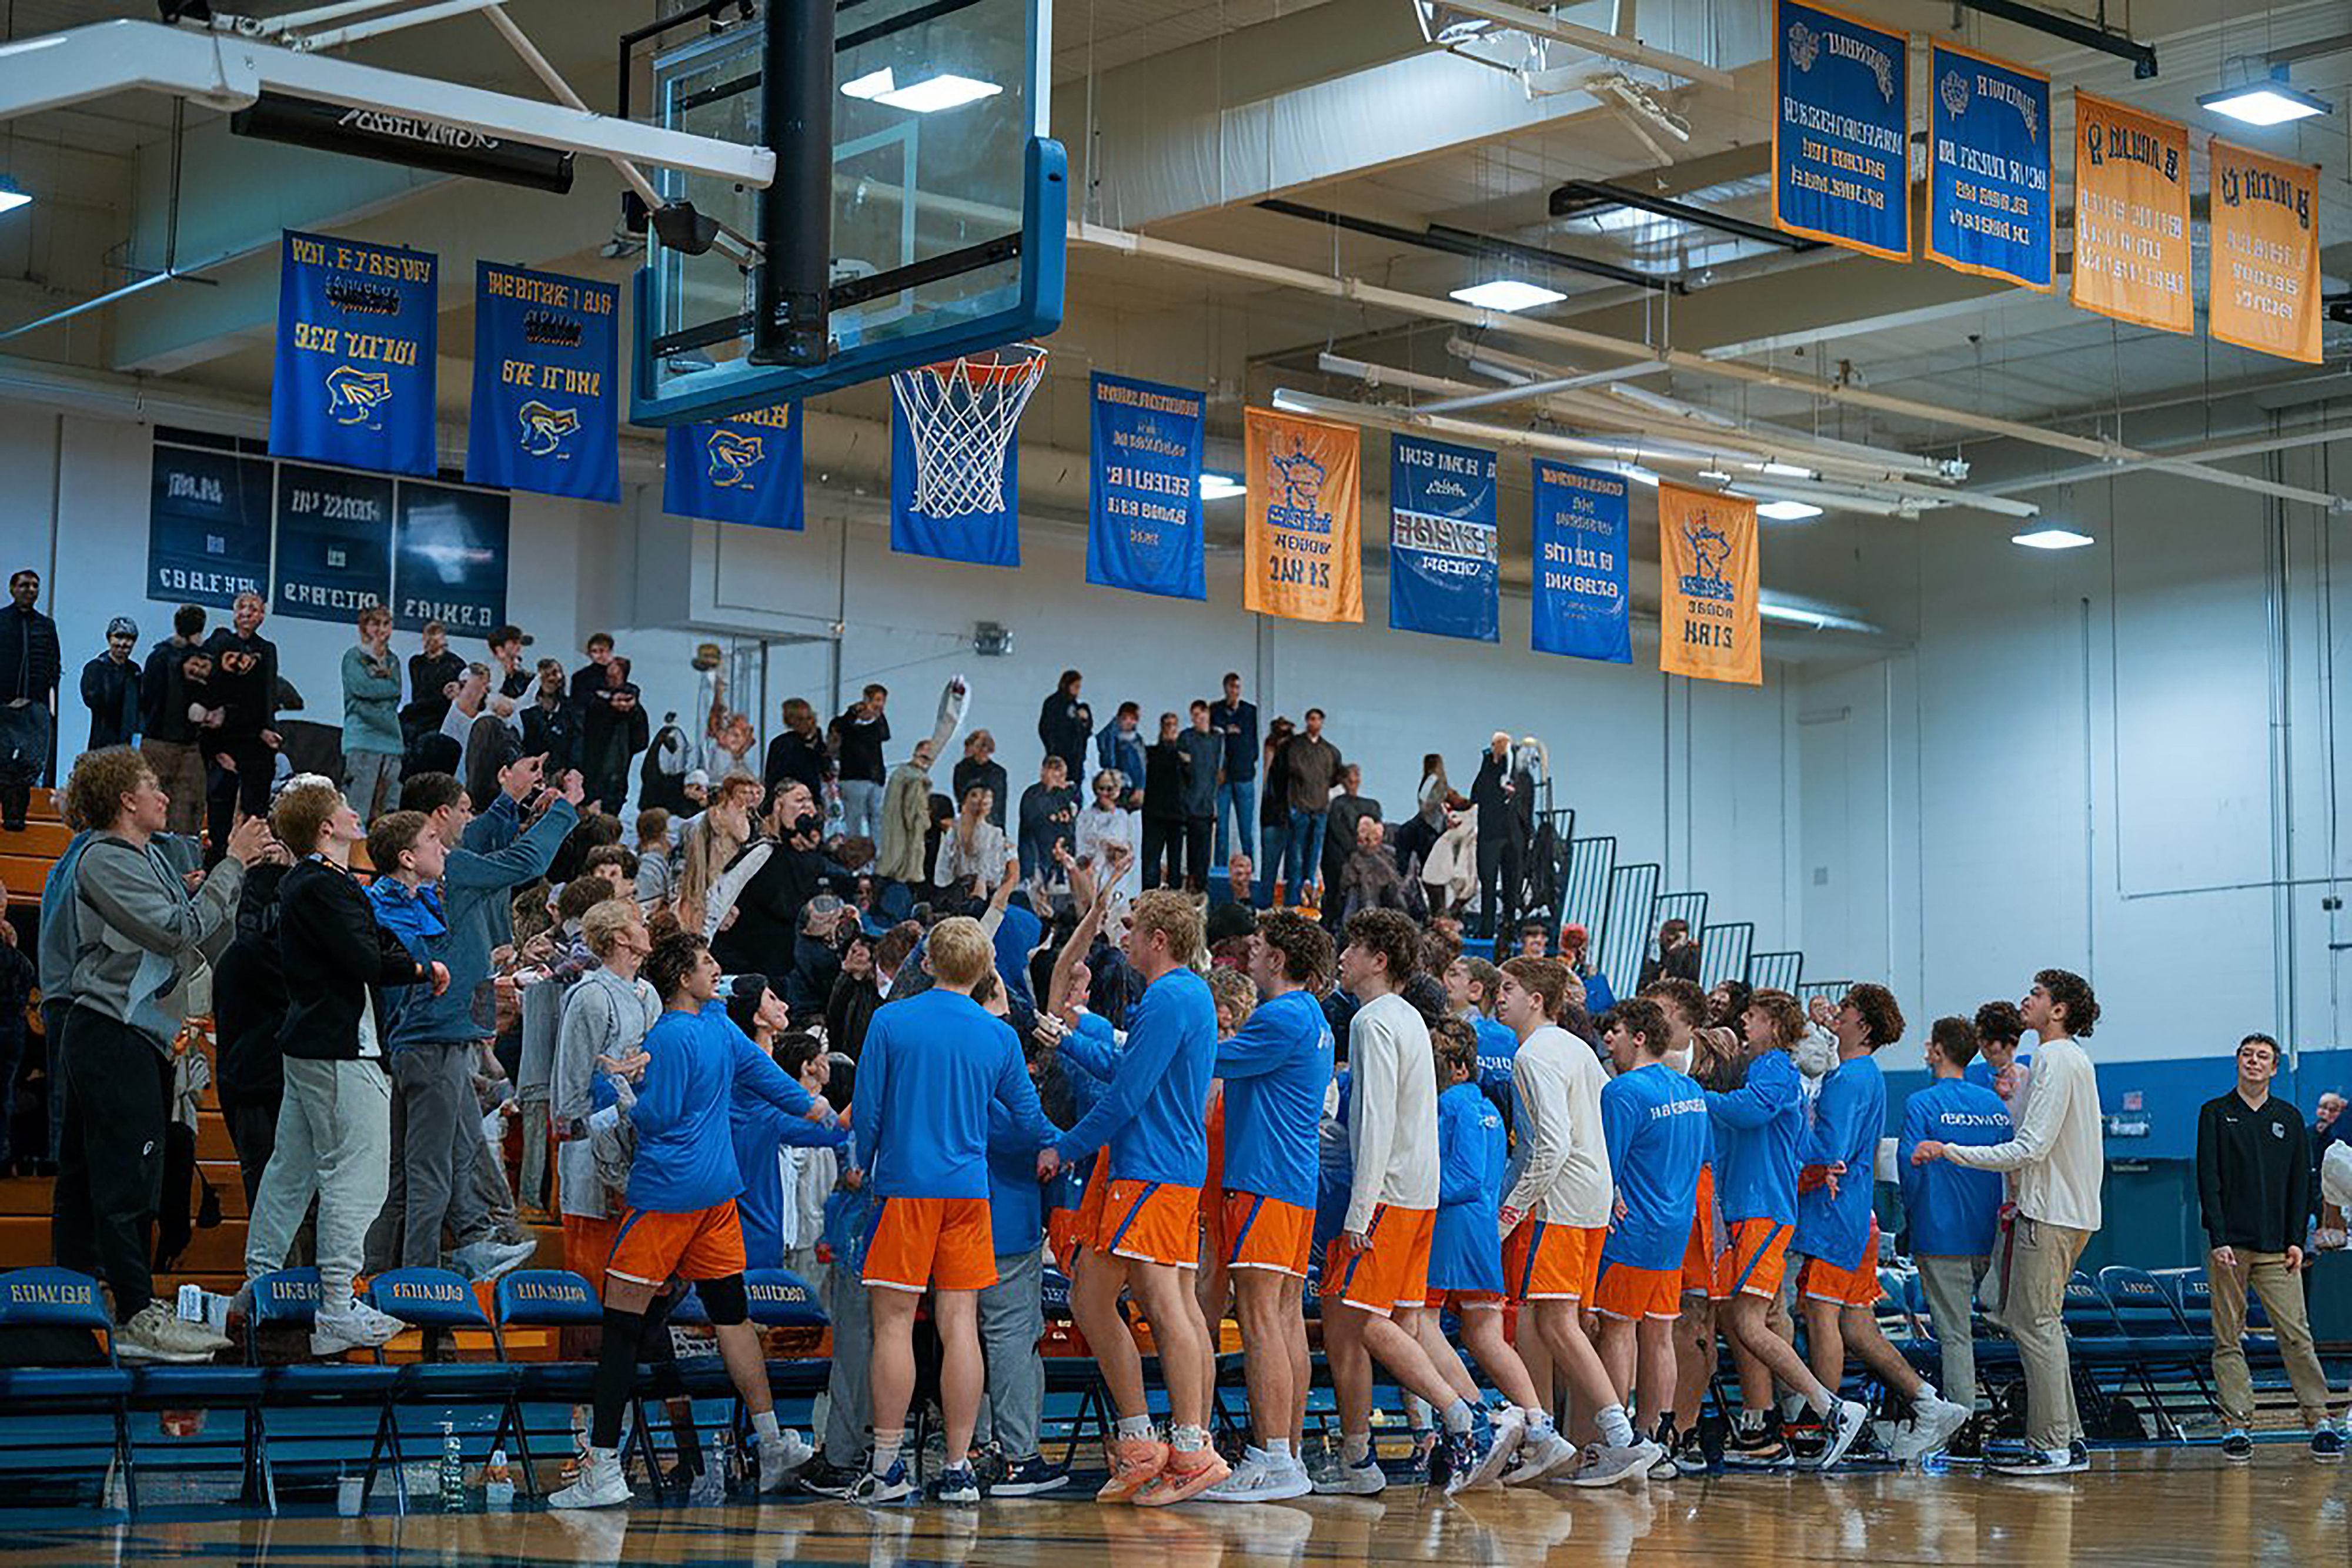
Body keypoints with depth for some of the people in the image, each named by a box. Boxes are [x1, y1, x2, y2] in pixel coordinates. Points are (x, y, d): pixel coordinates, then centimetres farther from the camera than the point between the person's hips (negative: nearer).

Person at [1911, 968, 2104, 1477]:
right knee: (2039, 1322, 13)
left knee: (2034, 1324, -8)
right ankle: (2068, 1438, 15)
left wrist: (1949, 1151, -17)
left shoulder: (2057, 1060, -14)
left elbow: (2030, 1149, -19)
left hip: (2051, 1215, -10)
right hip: (2071, 1210, 10)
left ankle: (2052, 1448, -7)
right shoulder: (2075, 1059, 17)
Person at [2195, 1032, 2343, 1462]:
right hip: (2229, 1247, -1)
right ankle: (2237, 1425, 3)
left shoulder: (2289, 1118, 12)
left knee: (2296, 1335, -5)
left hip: (2276, 1248, 1)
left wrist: (2296, 1240, 1)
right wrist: (2219, 1241, -10)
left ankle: (2318, 1420, 0)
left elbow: (2300, 1182, 11)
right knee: (2228, 1340, -1)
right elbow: (2208, 1180, -1)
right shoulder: (2215, 1114, 5)